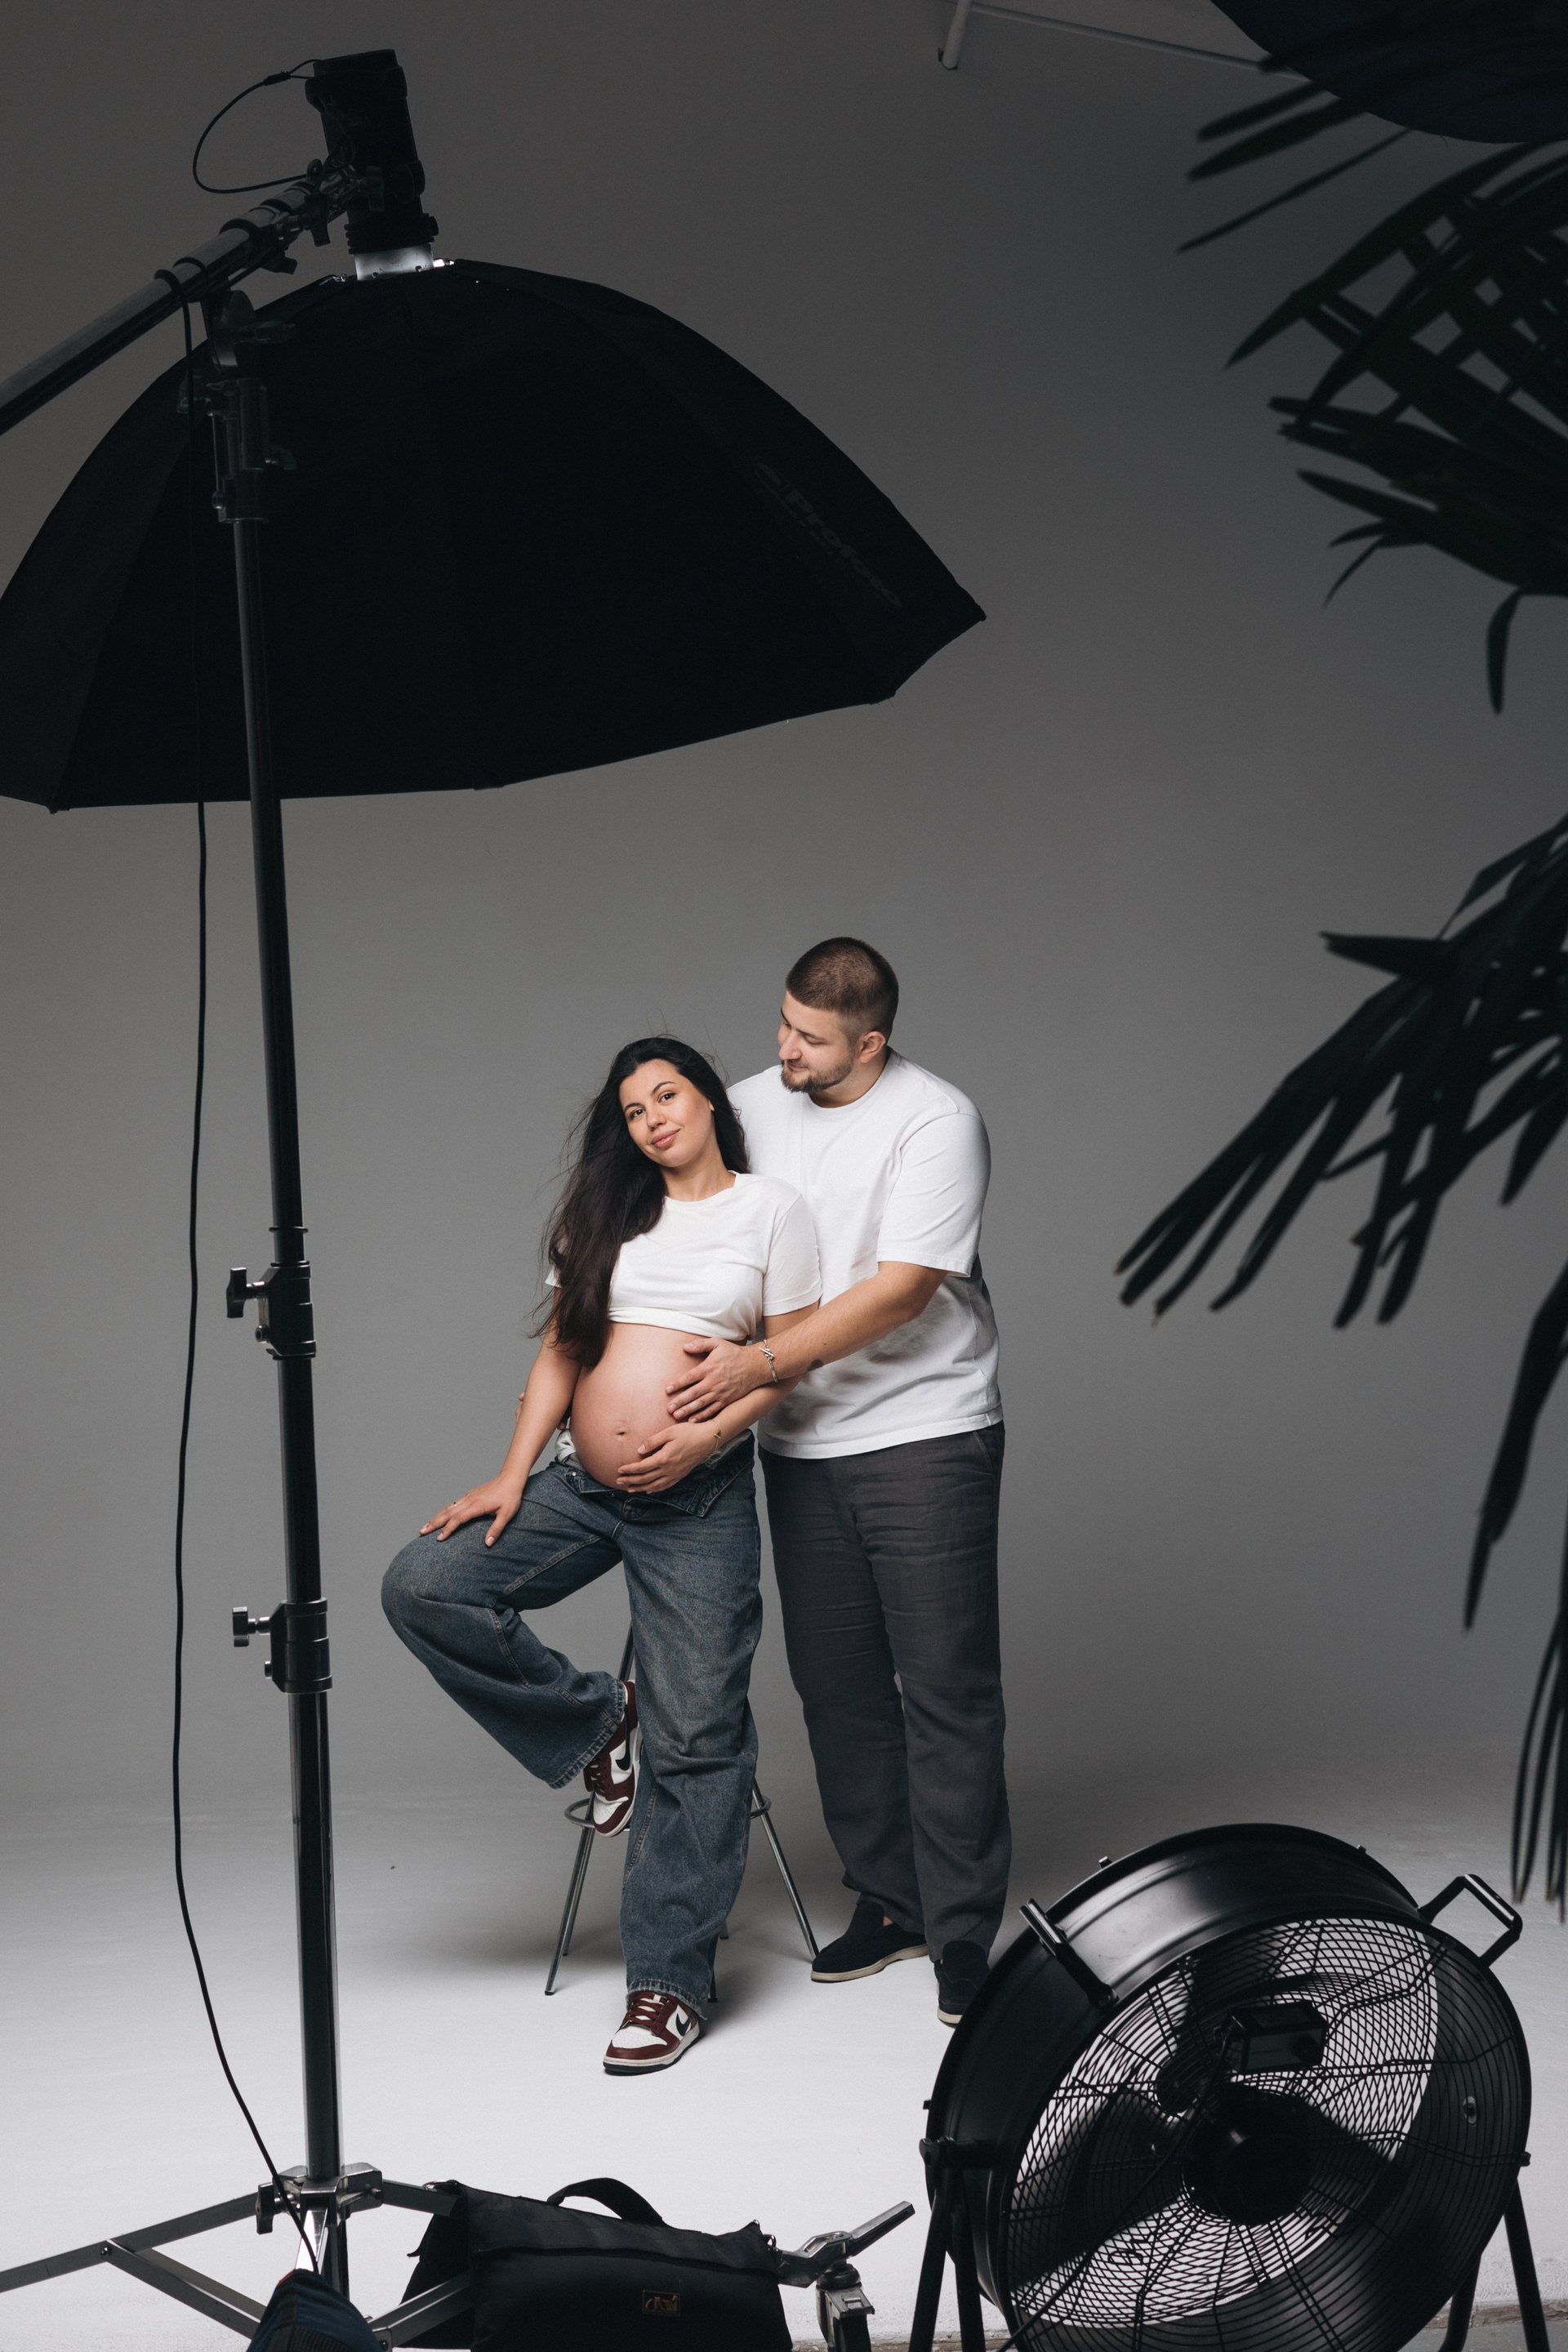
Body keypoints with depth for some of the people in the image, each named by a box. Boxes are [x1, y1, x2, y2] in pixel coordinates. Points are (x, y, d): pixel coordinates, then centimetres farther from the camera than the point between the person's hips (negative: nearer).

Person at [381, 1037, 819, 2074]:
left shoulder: (772, 1209, 2)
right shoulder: (610, 1214, 13)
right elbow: (562, 1346, 11)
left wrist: (704, 1438, -16)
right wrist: (512, 1475, 1)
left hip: (701, 1501, -4)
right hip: (579, 1485, 5)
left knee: (692, 1738, -7)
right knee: (424, 1586, -14)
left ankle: (670, 1980, 3)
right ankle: (593, 1721, 6)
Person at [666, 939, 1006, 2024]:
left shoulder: (935, 1120, -11)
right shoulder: (750, 1108, 7)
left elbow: (902, 1288, -19)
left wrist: (763, 1365, -21)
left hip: (925, 1436, -5)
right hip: (804, 1449, 6)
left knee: (946, 1684, -4)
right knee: (837, 1683, 10)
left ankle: (964, 1932, 2)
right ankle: (887, 1900, 23)